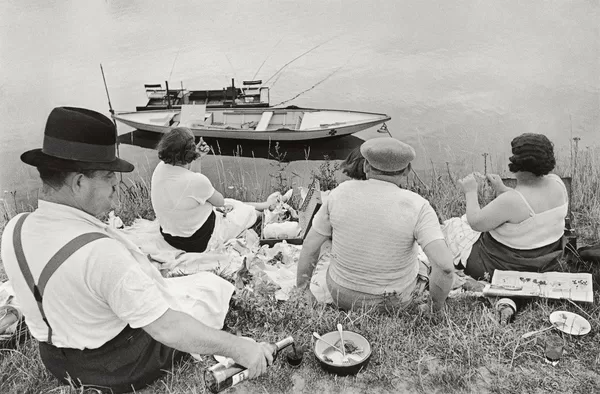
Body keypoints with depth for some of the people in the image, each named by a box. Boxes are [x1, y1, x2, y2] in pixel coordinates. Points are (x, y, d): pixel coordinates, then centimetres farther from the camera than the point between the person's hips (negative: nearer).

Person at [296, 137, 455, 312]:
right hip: (393, 301, -1)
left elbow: (309, 247, -11)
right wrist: (437, 306, -13)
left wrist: (301, 292, 3)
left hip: (342, 292, 1)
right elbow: (444, 265, -32)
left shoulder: (341, 192, -17)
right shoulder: (417, 207, -23)